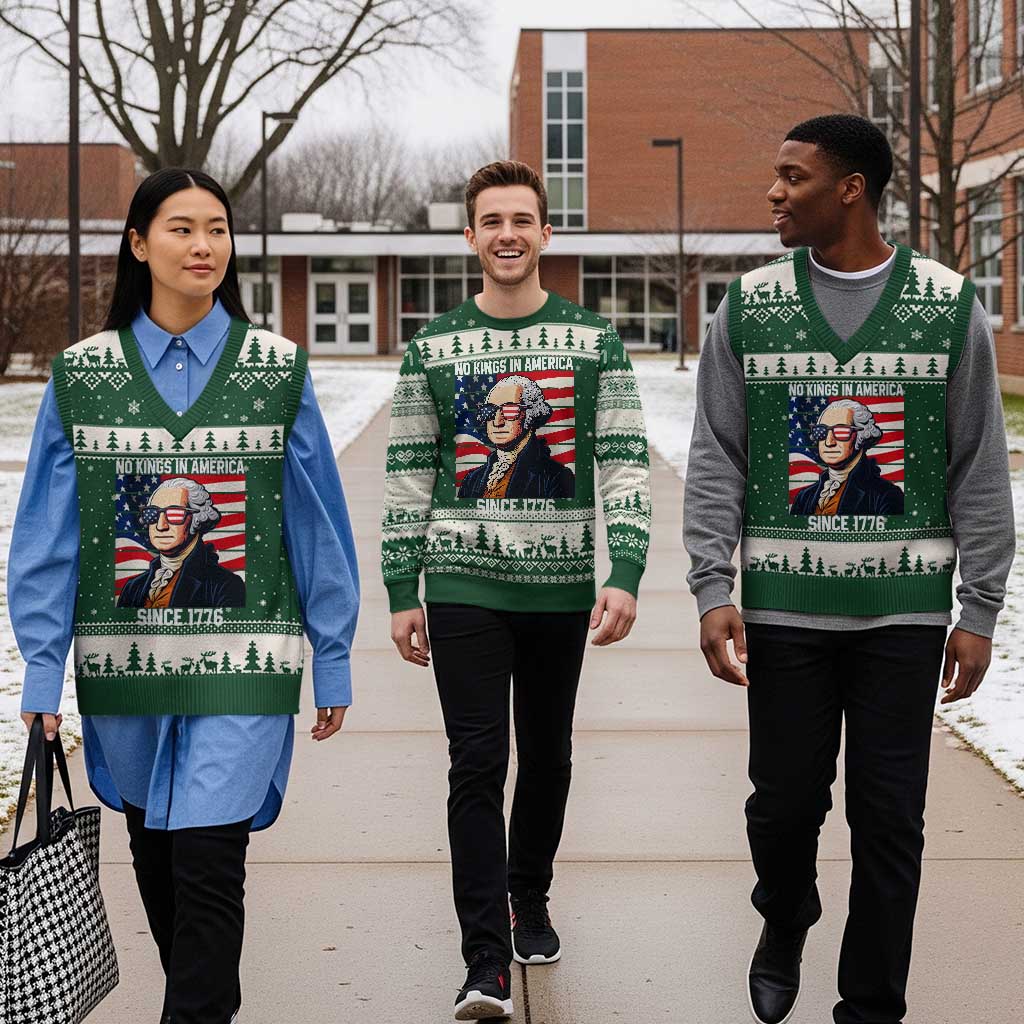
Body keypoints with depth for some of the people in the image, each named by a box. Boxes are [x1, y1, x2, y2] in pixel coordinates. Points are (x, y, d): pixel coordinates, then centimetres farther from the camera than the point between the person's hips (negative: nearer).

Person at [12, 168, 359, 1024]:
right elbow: (47, 534, 2)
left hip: (241, 662, -2)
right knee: (156, 858, 14)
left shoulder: (278, 370, 1)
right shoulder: (83, 375, 3)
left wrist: (333, 662, 2)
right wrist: (42, 671, -3)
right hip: (124, 659, 2)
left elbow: (318, 524, 3)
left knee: (207, 861, -10)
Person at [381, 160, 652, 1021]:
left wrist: (624, 577, -14)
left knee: (547, 756, 13)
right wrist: (401, 595, 1)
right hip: (463, 586, -1)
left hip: (560, 586, 1)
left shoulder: (594, 342, 2)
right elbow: (409, 477, 5)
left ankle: (530, 902, 36)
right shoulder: (433, 349, 4)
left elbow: (626, 466, -3)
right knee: (478, 763, -7)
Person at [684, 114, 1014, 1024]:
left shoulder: (949, 306, 0)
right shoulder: (749, 308, 3)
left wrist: (980, 611, -2)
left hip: (904, 609, -1)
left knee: (889, 820, 2)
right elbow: (715, 463, 3)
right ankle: (784, 927, 38)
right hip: (784, 604, 1)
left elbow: (980, 472, 2)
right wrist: (712, 590, -6)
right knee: (785, 801, 8)